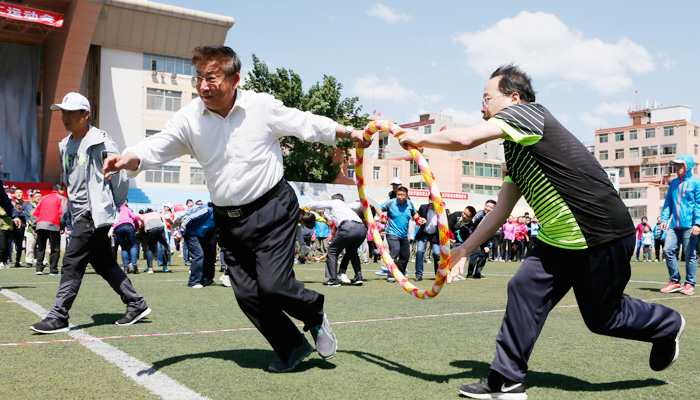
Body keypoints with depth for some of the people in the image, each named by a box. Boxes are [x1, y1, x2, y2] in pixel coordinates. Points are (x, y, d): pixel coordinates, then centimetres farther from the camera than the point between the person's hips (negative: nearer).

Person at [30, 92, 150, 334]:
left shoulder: (100, 142, -10)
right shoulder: (65, 146, 14)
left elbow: (120, 178, -7)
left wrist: (111, 207, 2)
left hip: (96, 215, -9)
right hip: (80, 215, 9)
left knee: (72, 263, -9)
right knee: (104, 264, 11)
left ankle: (58, 318, -3)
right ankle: (136, 305, 19)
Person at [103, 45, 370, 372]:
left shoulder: (263, 106, -8)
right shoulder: (189, 118, -2)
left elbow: (308, 124, 5)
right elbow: (158, 146, -9)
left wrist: (349, 133, 15)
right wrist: (128, 158, -31)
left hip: (272, 209, -4)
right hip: (229, 220, 4)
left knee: (273, 284, -13)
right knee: (247, 294, 4)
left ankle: (315, 315, 20)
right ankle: (292, 348, 25)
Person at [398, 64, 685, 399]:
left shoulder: (526, 111, -13)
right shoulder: (514, 152, 14)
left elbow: (464, 139, -26)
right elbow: (500, 212, 15)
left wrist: (420, 138, -9)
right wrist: (464, 250, 12)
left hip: (603, 236, -9)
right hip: (559, 239, 9)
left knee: (601, 317, 8)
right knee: (524, 289, -1)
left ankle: (666, 325, 37)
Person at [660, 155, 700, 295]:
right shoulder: (673, 183, 16)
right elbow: (668, 202, 19)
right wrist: (664, 218, 7)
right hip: (674, 224, 5)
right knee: (668, 250, -3)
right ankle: (674, 281, 9)